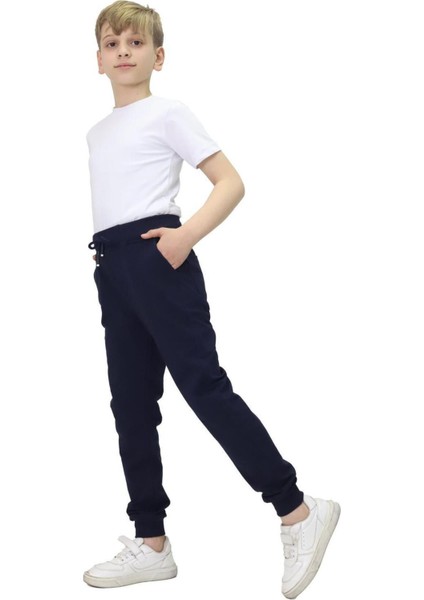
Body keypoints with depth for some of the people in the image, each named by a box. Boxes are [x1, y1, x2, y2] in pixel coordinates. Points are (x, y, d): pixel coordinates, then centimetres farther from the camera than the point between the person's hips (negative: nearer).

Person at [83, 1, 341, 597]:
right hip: (113, 269, 8)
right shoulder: (97, 132, 21)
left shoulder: (168, 112, 0)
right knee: (130, 406, 7)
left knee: (204, 386, -12)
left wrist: (188, 234, -20)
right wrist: (108, 261, 13)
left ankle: (298, 511, -4)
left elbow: (231, 183, -6)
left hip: (156, 257, -7)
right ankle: (151, 543, 16)